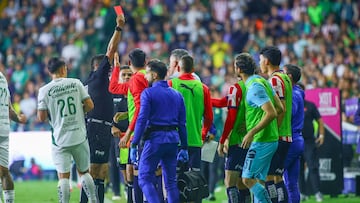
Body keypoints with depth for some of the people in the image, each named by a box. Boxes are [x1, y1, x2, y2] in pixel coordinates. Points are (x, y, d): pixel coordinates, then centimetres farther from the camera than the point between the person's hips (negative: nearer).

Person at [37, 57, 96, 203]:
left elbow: (42, 118, -6)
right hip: (79, 136, 2)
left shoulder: (44, 90, -4)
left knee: (63, 176, -1)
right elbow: (89, 105, -1)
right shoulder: (75, 83, 0)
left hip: (60, 140, -1)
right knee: (84, 172, 16)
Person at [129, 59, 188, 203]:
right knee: (171, 181, 10)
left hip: (155, 139, -6)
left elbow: (142, 120, -11)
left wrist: (134, 145, -10)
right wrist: (184, 148, 15)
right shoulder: (177, 95, 13)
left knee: (145, 178, -1)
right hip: (173, 139, 6)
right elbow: (182, 123, 12)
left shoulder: (148, 93, -5)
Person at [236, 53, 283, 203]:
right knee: (259, 181, 10)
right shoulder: (263, 82, 12)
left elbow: (271, 113, -24)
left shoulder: (255, 87, -17)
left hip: (261, 142, -10)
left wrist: (251, 132, -23)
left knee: (248, 179, -8)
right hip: (271, 139, 10)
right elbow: (280, 108, 16)